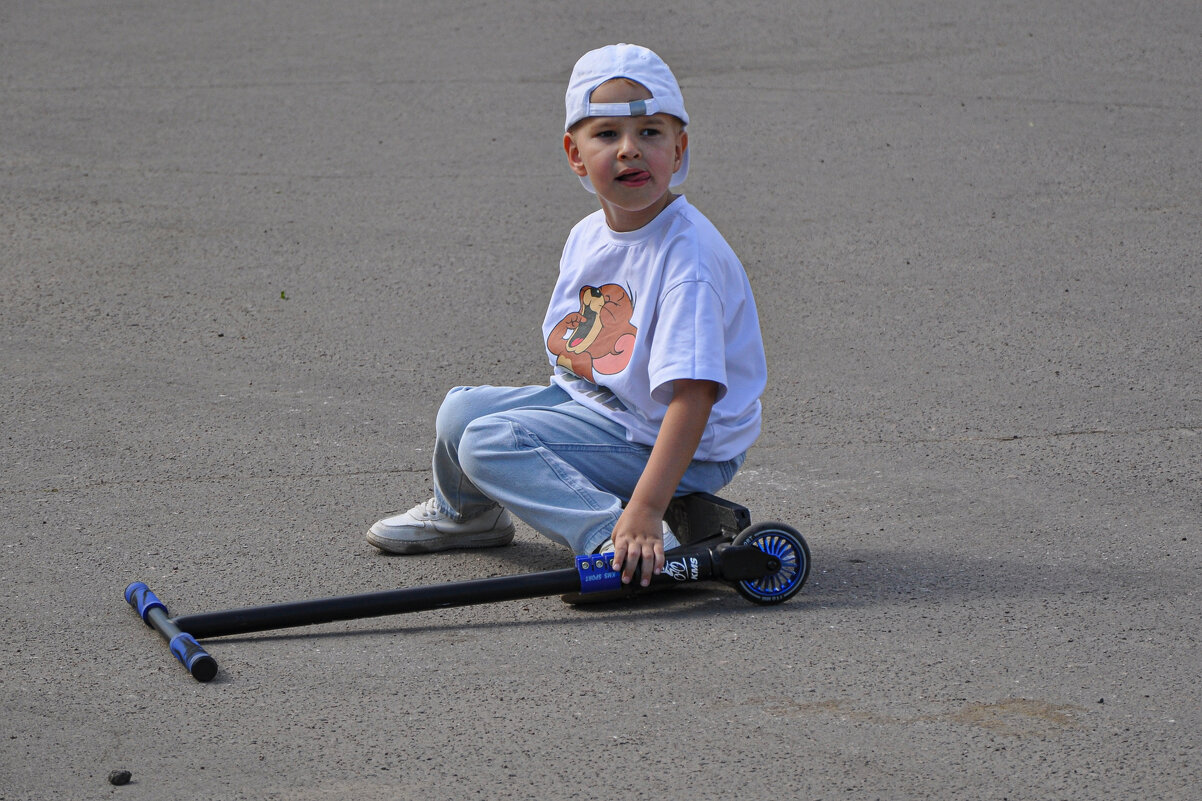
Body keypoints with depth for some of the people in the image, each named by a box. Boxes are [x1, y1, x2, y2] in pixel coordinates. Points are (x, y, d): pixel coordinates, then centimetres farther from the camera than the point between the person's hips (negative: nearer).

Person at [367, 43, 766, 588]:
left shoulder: (687, 254, -27)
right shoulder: (586, 238, 0)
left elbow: (692, 394, -35)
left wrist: (645, 509, -42)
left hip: (666, 445, -9)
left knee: (491, 441, -19)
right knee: (462, 410, 10)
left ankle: (624, 539, -30)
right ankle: (465, 512, 39)